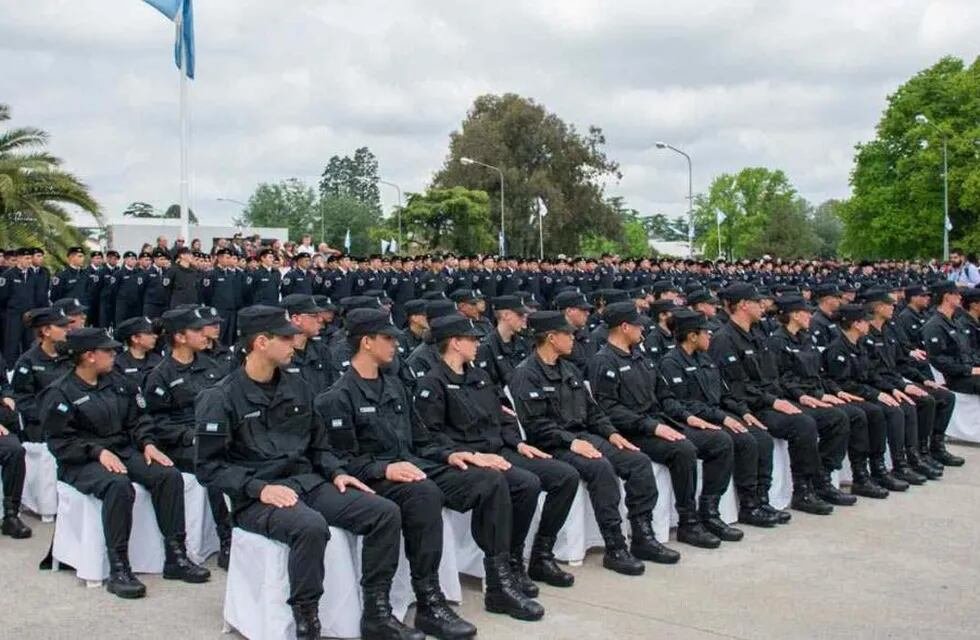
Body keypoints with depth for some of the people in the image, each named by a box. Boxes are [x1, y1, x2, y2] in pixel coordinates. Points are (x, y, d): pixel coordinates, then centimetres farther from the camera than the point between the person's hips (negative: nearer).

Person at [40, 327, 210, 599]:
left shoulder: (117, 383, 12)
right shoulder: (60, 393, -5)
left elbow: (134, 422, 15)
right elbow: (60, 441, -11)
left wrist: (147, 444, -4)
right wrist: (99, 451, -23)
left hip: (124, 451, 6)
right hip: (82, 462, -6)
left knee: (170, 475, -18)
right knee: (118, 485, -37)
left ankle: (175, 557, -14)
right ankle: (118, 569, -31)